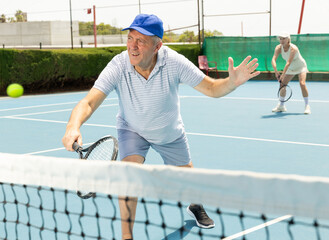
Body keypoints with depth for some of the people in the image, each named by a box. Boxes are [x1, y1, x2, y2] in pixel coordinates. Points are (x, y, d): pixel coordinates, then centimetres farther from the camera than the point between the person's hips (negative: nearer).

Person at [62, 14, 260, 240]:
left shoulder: (174, 62, -31)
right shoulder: (118, 66, -33)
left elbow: (211, 88, -23)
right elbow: (88, 103, -39)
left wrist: (233, 82, -46)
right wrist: (74, 125, -61)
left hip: (170, 132, 2)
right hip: (132, 129, -2)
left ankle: (195, 205, 54)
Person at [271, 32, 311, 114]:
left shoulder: (293, 48, -33)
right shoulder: (278, 48, -17)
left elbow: (288, 63, -41)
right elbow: (273, 60, -28)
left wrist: (282, 75, -48)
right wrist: (276, 71, -44)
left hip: (300, 67, -6)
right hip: (290, 68, 6)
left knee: (302, 83, -25)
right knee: (282, 84, 1)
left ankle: (307, 106, -17)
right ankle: (281, 106, 17)